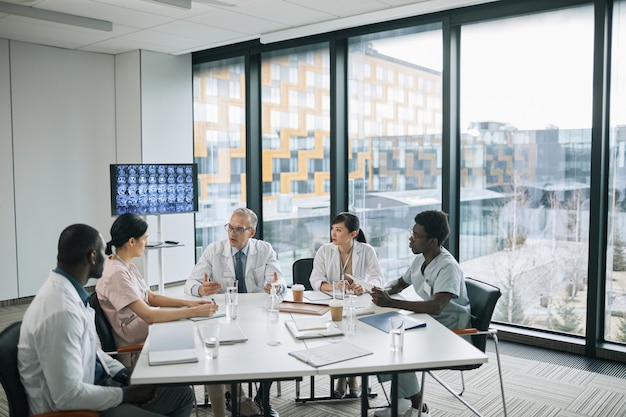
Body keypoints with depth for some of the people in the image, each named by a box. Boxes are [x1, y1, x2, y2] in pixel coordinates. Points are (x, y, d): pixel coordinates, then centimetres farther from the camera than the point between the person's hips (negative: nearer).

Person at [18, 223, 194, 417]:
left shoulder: (69, 291, 0)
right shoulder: (61, 311, -29)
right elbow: (68, 396, -28)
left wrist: (124, 374, 1)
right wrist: (126, 395, -15)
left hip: (92, 384, 9)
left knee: (182, 393, 9)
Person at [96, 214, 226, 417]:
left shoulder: (127, 266, 8)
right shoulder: (116, 274, -23)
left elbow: (151, 298, 13)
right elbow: (149, 315, -27)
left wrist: (189, 302, 1)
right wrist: (194, 312, -24)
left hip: (145, 335, 9)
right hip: (136, 350, -9)